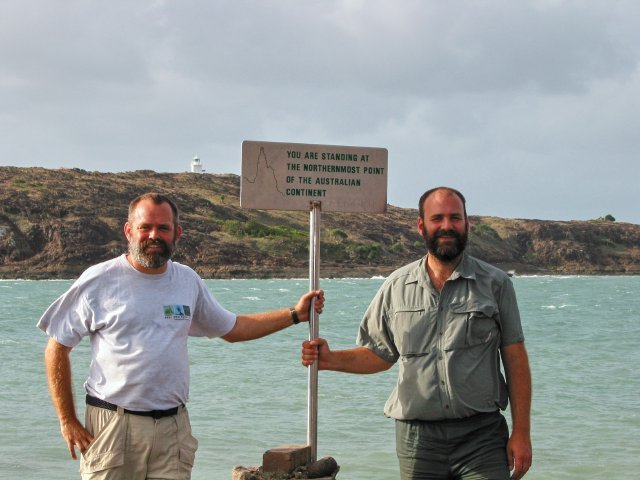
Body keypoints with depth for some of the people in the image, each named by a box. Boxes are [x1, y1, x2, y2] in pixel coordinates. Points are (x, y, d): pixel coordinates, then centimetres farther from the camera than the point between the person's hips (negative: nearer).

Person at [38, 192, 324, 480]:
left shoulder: (188, 281, 10)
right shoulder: (99, 280, -3)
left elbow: (232, 329, 22)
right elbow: (56, 349, 0)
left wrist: (295, 314, 16)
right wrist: (67, 421, -4)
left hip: (174, 426, 4)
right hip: (112, 424, -4)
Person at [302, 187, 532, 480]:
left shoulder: (495, 284, 2)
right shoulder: (396, 286, 8)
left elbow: (515, 360, 0)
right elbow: (380, 354, 14)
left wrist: (521, 433, -5)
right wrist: (331, 360, -4)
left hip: (481, 436, -2)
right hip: (417, 437, 2)